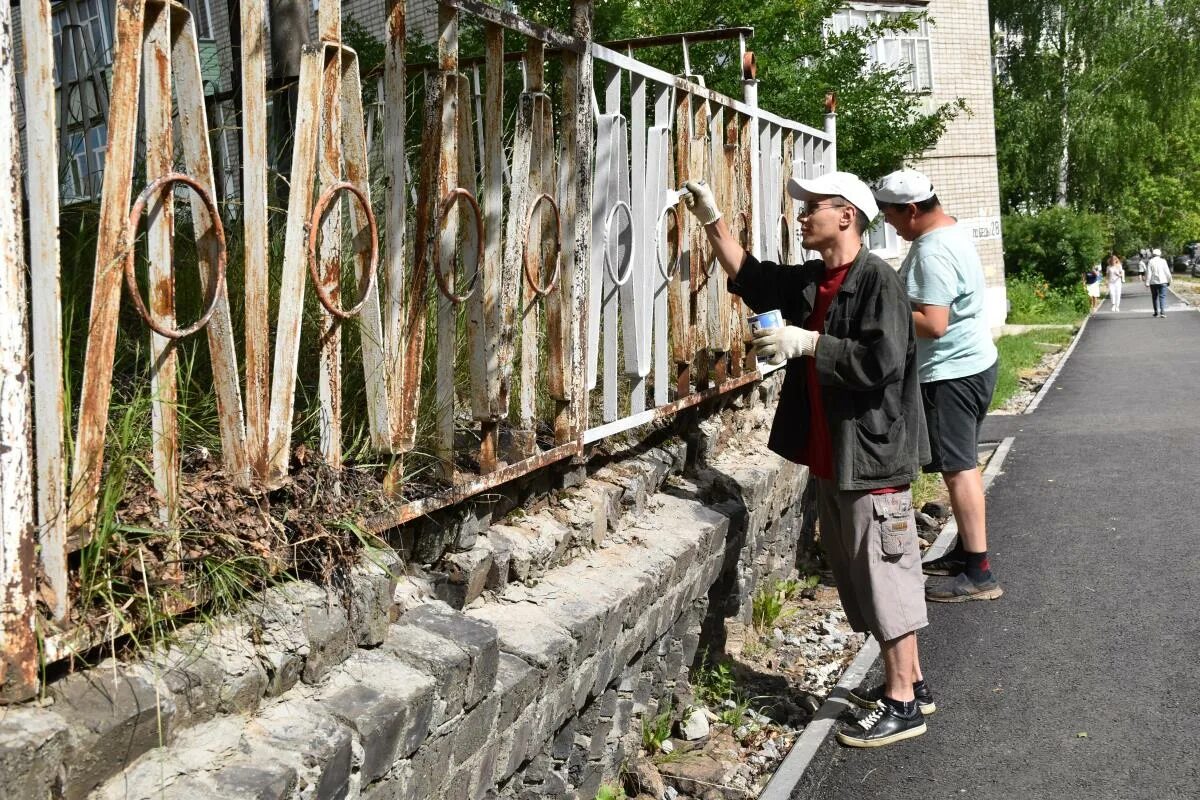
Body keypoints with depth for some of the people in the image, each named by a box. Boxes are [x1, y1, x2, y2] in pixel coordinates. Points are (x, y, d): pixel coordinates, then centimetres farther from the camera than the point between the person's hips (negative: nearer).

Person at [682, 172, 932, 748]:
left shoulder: (876, 280, -15)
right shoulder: (810, 280, 11)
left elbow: (881, 361, -25)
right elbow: (750, 277, 24)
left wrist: (808, 342, -21)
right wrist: (713, 221, 18)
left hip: (872, 454, -9)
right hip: (832, 456, 9)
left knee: (883, 571, -2)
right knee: (858, 571, 16)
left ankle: (903, 704, 9)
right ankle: (908, 680, 29)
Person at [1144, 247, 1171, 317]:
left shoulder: (1151, 262, -3)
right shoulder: (1163, 261, -1)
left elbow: (1148, 273, -7)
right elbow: (1167, 272, 1)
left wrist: (1147, 282, -5)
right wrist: (1169, 280, 11)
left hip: (1153, 282, 0)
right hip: (1162, 281, 0)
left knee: (1155, 297, 13)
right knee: (1162, 297, -4)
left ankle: (1156, 312, 18)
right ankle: (1162, 312, -18)